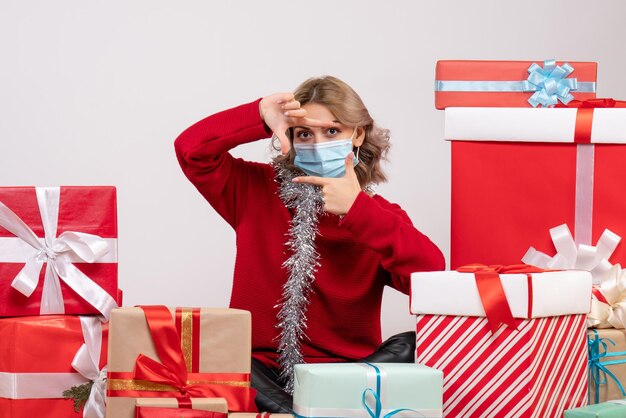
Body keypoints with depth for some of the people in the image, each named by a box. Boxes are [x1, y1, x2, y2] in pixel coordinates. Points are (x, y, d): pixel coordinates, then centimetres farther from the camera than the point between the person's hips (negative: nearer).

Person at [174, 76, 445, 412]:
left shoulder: (379, 215, 5)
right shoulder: (256, 190, 9)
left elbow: (433, 276, -15)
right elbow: (191, 149, -4)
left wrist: (356, 210, -18)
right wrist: (261, 117, -13)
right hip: (258, 370, 0)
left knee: (414, 347, -32)